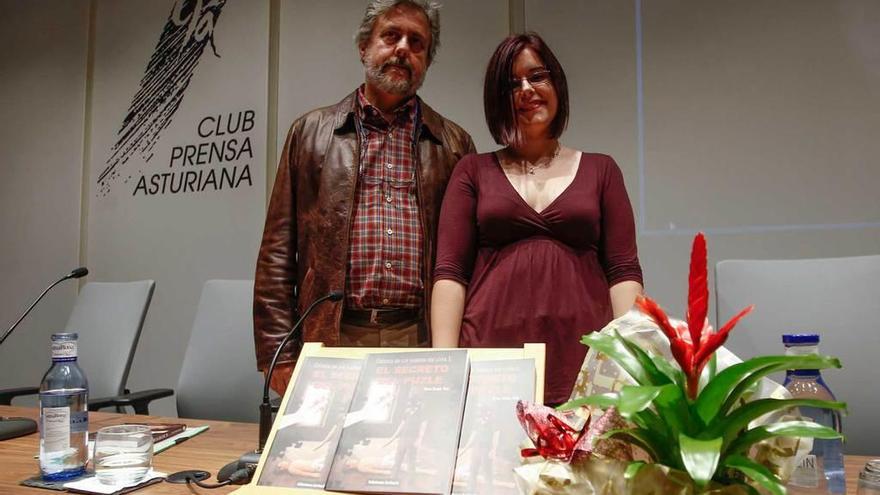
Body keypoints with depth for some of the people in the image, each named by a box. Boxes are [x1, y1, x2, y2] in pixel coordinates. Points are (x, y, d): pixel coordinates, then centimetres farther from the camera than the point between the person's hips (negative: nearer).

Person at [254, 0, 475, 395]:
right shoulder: (310, 132, 9)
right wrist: (279, 356, -1)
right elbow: (278, 254, 5)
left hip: (424, 340, 1)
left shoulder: (454, 144, 10)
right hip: (334, 338, 0)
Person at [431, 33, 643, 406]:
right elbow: (450, 271, 3)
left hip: (584, 359, 1)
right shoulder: (473, 171, 10)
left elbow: (623, 270, 7)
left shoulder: (601, 170, 13)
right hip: (492, 355, 0)